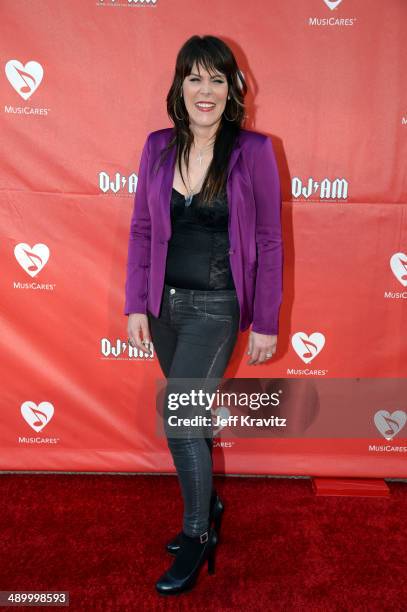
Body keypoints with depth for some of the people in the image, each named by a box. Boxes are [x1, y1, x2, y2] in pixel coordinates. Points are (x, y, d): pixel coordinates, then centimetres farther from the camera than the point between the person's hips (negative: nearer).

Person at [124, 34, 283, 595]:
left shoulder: (253, 151, -8)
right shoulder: (158, 147, 3)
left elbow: (269, 242, -6)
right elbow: (142, 229, 6)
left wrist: (266, 323, -7)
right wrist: (136, 305, 1)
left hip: (217, 306, -4)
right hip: (165, 302, 5)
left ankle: (198, 535, 16)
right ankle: (207, 500, 41)